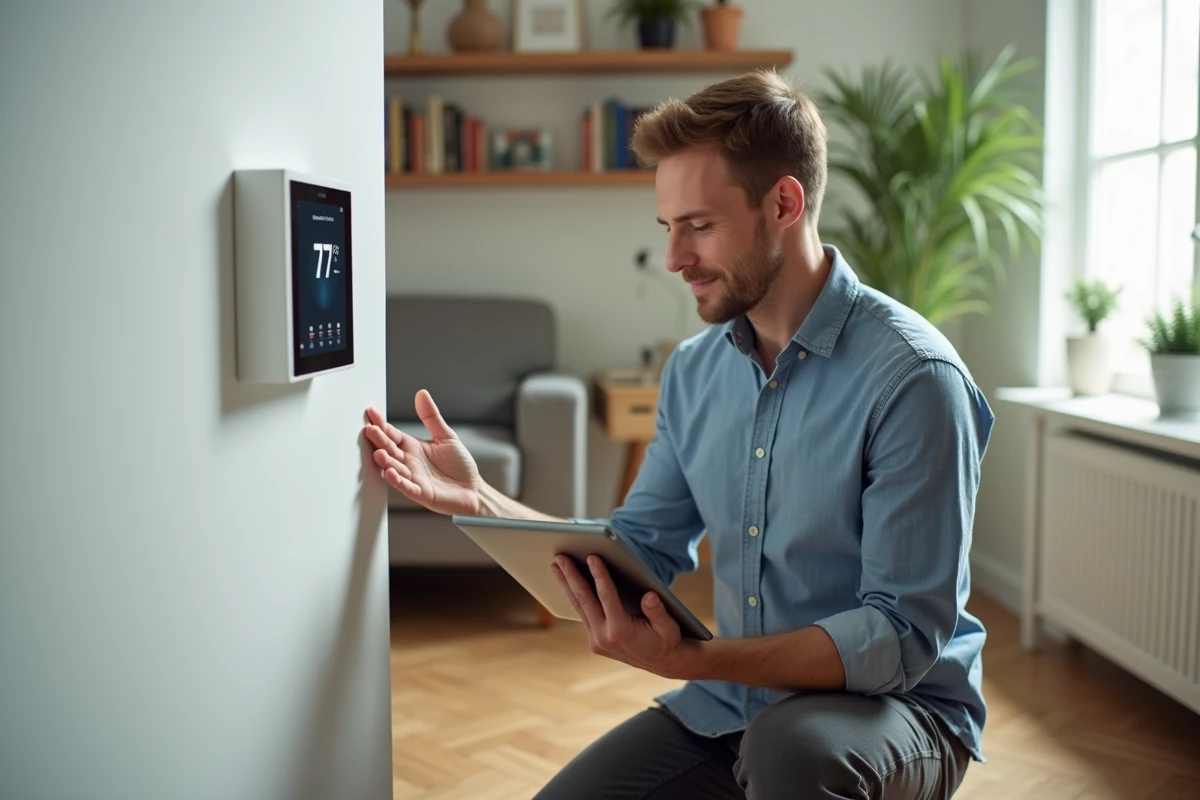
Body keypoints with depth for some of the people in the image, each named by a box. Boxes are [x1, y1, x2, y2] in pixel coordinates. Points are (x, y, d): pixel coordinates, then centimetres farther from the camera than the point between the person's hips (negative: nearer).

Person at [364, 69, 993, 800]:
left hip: (896, 706, -5)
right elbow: (641, 550, 7)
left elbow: (905, 635, -21)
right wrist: (481, 501, -5)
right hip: (730, 704, 5)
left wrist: (694, 660, -32)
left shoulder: (912, 379, -19)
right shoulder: (694, 372, 2)